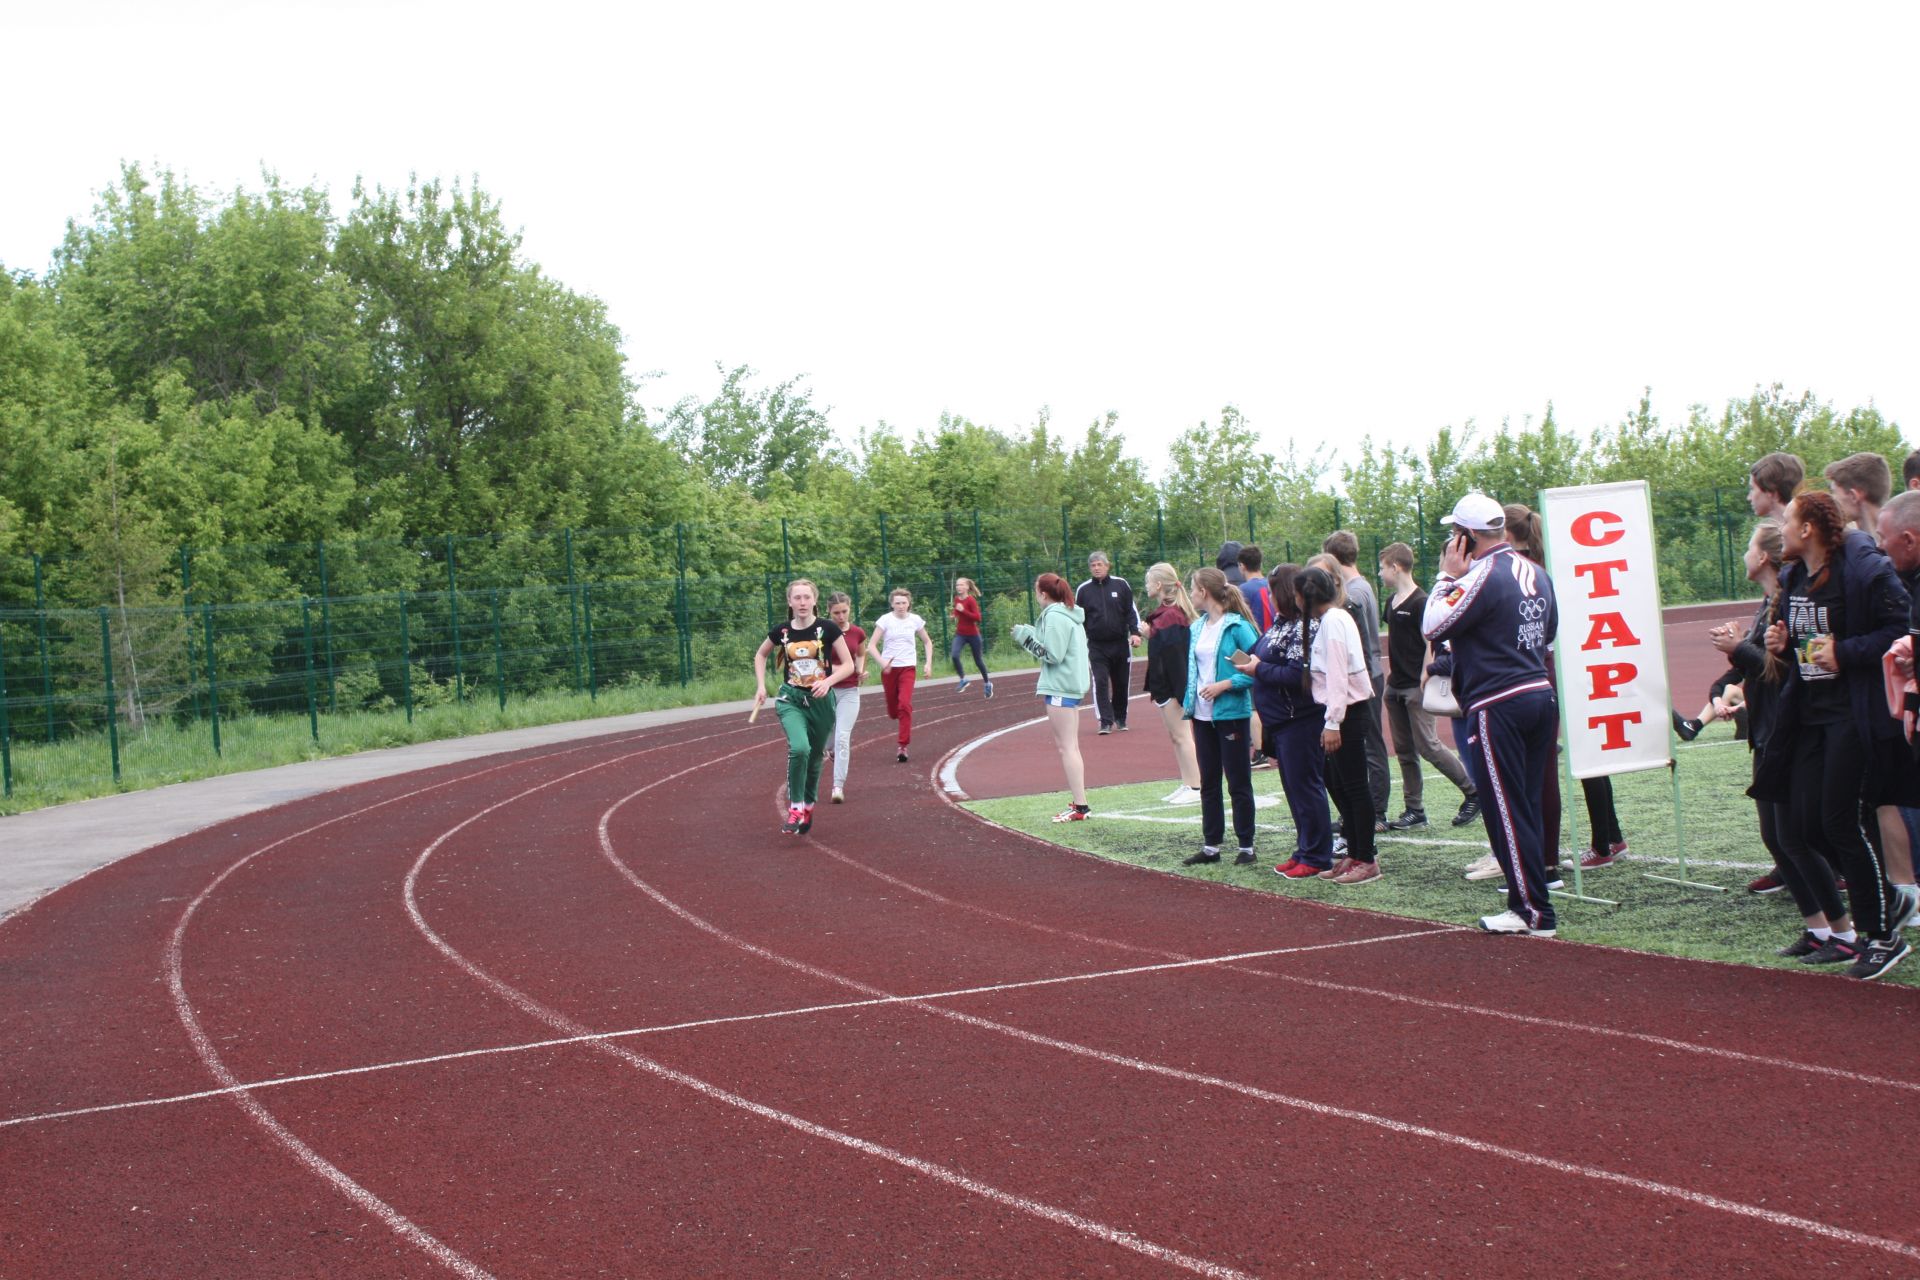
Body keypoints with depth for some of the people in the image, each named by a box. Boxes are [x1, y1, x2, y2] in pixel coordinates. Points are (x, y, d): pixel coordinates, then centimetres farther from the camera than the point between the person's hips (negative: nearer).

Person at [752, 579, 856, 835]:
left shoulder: (827, 629, -9)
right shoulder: (782, 631, -3)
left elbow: (848, 665, -5)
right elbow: (760, 655, 17)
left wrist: (827, 681, -21)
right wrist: (761, 686, 6)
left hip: (821, 701, 0)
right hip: (791, 700, 0)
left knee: (814, 757, 12)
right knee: (799, 749, -25)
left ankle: (808, 806, 35)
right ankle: (795, 808, -11)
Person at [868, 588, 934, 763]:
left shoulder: (915, 620, 0)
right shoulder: (885, 620, -6)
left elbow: (927, 642, 14)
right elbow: (871, 645, -9)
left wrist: (928, 664, 3)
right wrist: (882, 661, -25)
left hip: (907, 668, 0)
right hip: (889, 668, 0)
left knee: (905, 705, -18)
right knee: (893, 710, 9)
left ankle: (903, 747, -14)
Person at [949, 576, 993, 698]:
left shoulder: (971, 600, -16)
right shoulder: (956, 599, 3)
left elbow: (977, 617, -23)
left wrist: (963, 611, -29)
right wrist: (955, 615, 3)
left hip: (972, 634, -5)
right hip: (960, 634, 5)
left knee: (978, 660, 10)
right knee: (954, 655, -21)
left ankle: (987, 684, 31)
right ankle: (963, 679, -6)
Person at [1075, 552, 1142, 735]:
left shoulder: (1121, 585, 2)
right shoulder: (1083, 590, 3)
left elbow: (1132, 611, 3)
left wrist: (1135, 632, -10)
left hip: (1120, 644, 1)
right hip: (1096, 646, -1)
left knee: (1121, 683, 8)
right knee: (1100, 683, -11)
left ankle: (1120, 719, 24)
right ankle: (1106, 721, -10)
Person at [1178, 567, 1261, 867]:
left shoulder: (1237, 626, -13)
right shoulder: (1197, 627, 9)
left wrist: (1225, 684, -20)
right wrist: (1189, 702, 9)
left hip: (1231, 714, -7)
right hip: (1203, 715, 7)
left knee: (1238, 783, 2)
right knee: (1208, 783, 12)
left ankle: (1246, 846, 10)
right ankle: (1211, 845, 20)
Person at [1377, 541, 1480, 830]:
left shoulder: (1419, 602, -13)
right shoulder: (1392, 602, 12)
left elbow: (1430, 644, -15)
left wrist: (1423, 680, -17)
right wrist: (1391, 675, 15)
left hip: (1415, 687, -9)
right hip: (1395, 686, 9)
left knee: (1427, 746, -10)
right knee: (1404, 751, 9)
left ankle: (1474, 793, 2)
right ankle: (1415, 810, 14)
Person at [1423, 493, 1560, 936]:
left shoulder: (1483, 576, -15)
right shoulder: (1535, 572, 11)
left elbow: (1434, 626, -12)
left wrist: (1448, 575, -3)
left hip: (1498, 707, -8)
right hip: (1540, 696, 8)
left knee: (1506, 809, -3)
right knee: (1526, 806, 14)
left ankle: (1534, 912, -3)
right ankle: (1528, 898, 18)